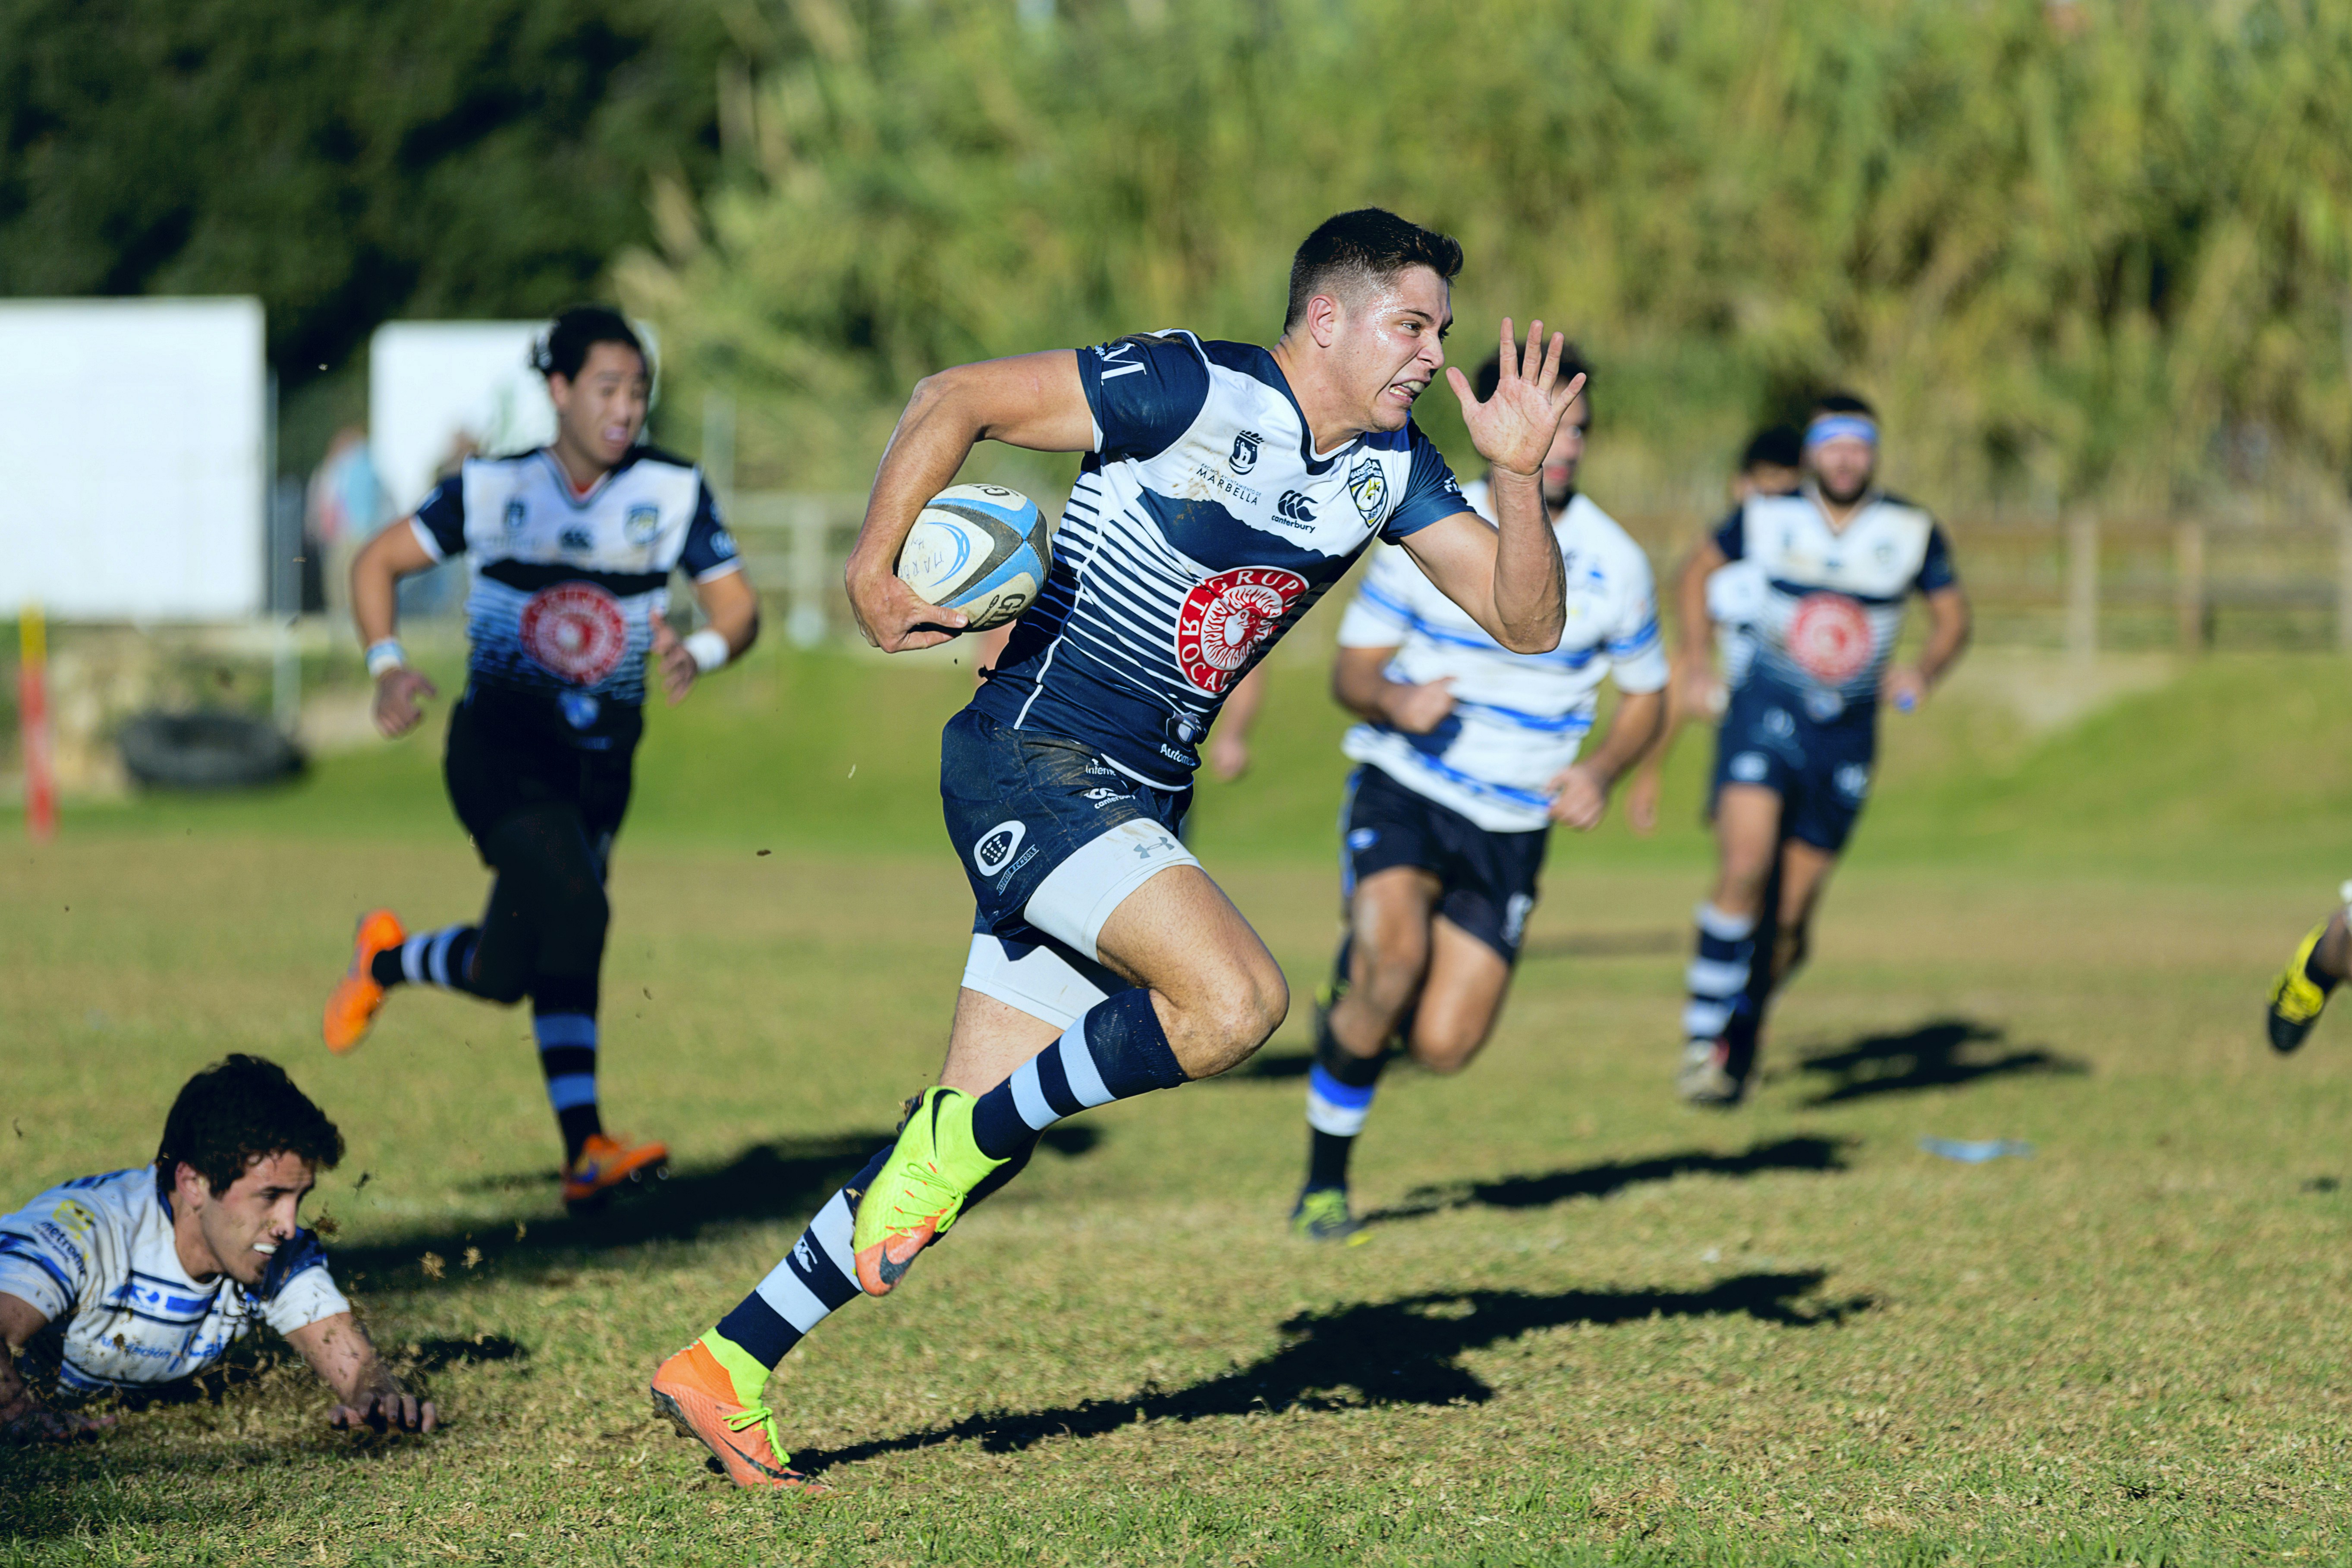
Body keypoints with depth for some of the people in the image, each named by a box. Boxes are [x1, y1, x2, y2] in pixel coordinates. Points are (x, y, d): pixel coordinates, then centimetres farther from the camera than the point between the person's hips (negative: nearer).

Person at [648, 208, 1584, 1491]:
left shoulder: (1389, 469, 8)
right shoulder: (1191, 391, -14)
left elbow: (1526, 620, 7)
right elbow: (954, 398, -12)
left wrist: (1521, 473, -9)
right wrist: (872, 574, -17)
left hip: (1136, 806, 8)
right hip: (1031, 759, -8)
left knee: (979, 1135, 5)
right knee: (1235, 1001, -27)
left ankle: (727, 1367, 14)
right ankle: (955, 1139, -7)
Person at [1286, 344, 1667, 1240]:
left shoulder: (1614, 563, -2)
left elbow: (1645, 697, 11)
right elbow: (1351, 669, 1)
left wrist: (1600, 771, -10)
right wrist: (1395, 702, -23)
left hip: (1511, 828, 2)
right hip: (1404, 789, -2)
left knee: (1442, 1048, -10)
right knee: (1391, 957, -31)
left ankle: (1355, 1010, 30)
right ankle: (1325, 1183, -10)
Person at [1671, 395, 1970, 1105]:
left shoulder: (1912, 532, -1)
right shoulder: (1766, 519, -2)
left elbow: (1953, 615, 11)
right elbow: (1698, 570, 15)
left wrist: (1924, 671, -9)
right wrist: (1696, 659, 5)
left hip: (1846, 734, 2)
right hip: (1765, 716, -2)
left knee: (1789, 919, 3)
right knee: (1745, 870, -23)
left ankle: (1740, 1038, 27)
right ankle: (1702, 1038, -14)